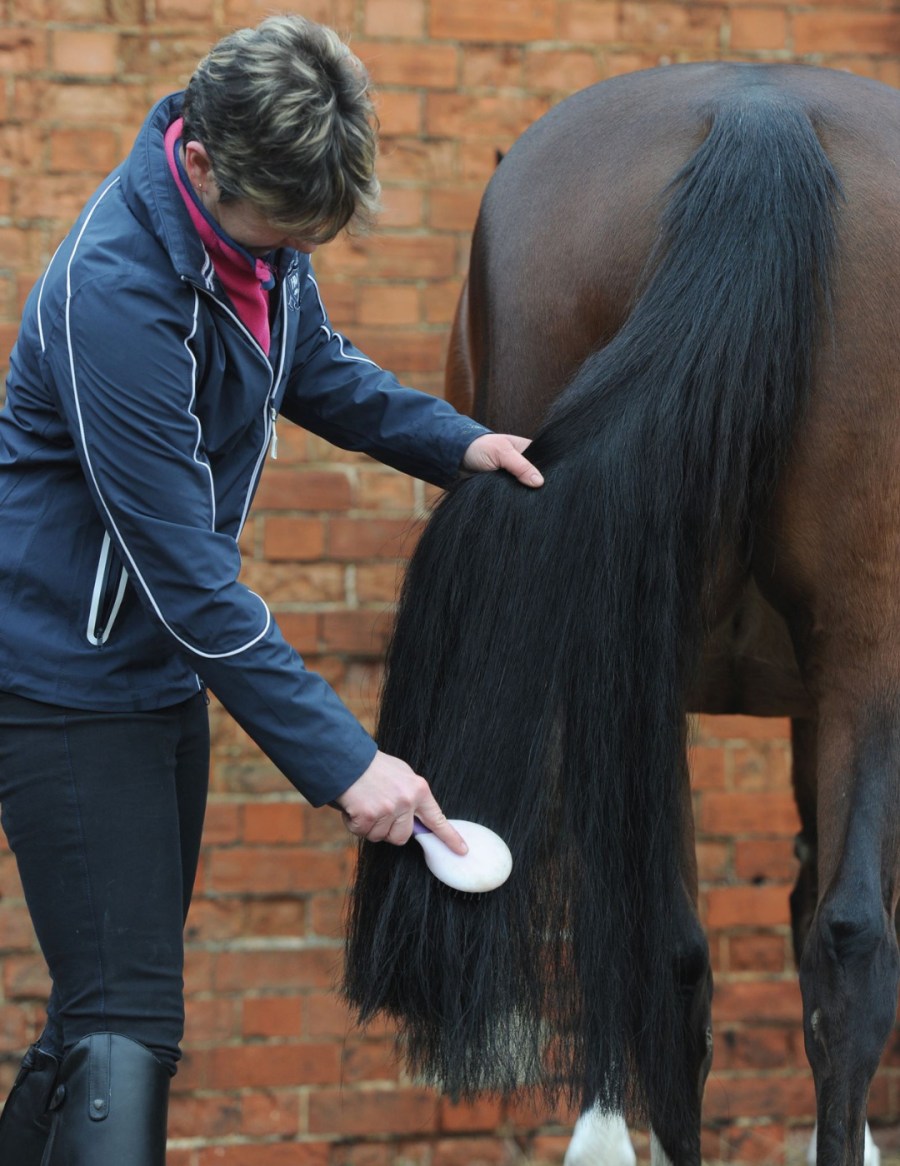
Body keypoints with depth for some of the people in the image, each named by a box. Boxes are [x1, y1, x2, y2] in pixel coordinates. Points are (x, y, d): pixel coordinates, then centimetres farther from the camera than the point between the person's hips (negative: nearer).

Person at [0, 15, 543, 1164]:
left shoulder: (260, 220, -2)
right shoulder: (114, 291, -29)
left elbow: (315, 369, 22)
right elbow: (186, 573, -28)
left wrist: (454, 441, 7)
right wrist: (341, 761, -26)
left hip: (162, 667, 9)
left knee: (112, 1006, 15)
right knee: (125, 1027, -14)